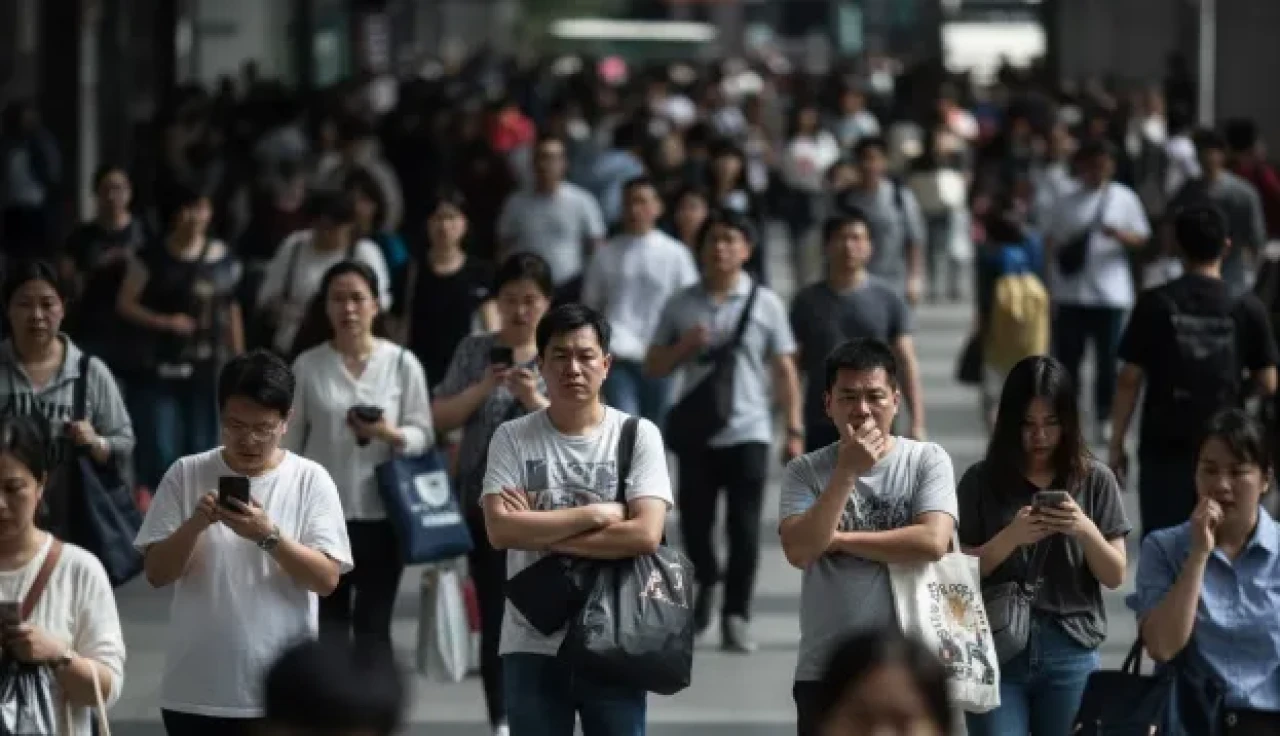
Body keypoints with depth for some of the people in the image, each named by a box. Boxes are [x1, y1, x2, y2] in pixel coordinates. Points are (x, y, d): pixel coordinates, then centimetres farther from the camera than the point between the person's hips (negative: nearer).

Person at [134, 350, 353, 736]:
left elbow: (327, 578, -9)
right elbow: (156, 573, -1)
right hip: (196, 692, 1)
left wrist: (268, 536, -23)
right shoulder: (186, 475, 1)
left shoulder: (310, 480, -3)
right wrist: (194, 525, -19)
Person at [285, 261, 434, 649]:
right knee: (328, 624, 4)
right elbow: (290, 442, 5)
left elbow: (424, 435, 0)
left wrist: (390, 435, -21)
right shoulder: (308, 366, -1)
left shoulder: (402, 364, -2)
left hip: (382, 514, 0)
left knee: (373, 625, 6)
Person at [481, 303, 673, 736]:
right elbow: (501, 530, -13)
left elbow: (645, 535, -14)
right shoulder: (512, 439, 1)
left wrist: (539, 531, -12)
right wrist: (594, 513, -13)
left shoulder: (639, 435, -2)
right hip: (532, 644, 1)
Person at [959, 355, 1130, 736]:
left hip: (1070, 653, 1)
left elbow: (1115, 576, 3)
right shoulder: (981, 481, 1)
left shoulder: (1095, 480, 3)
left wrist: (1086, 531, -16)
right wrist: (1010, 538, -17)